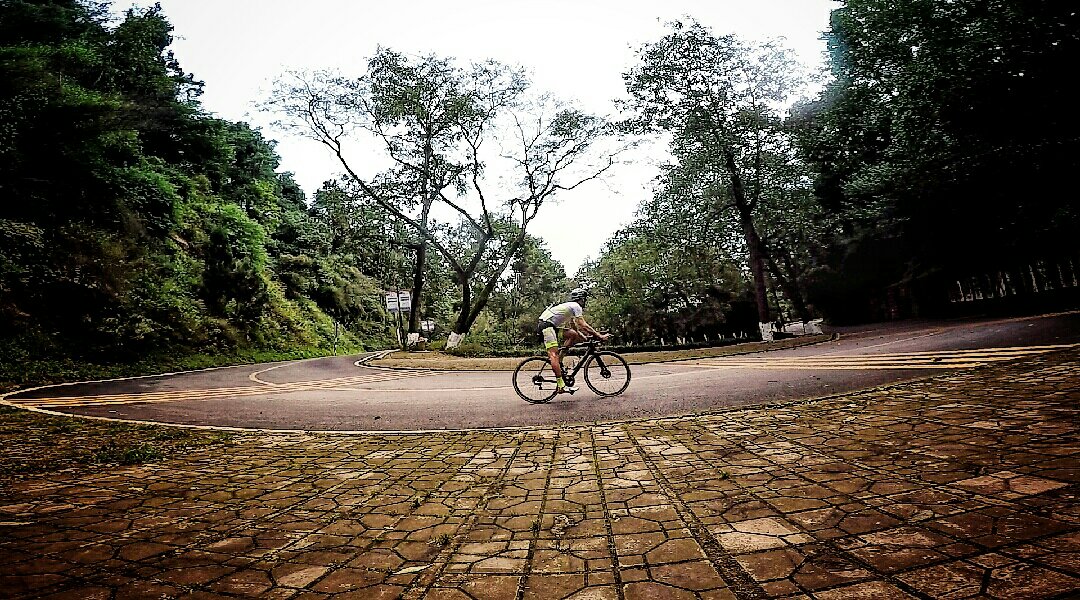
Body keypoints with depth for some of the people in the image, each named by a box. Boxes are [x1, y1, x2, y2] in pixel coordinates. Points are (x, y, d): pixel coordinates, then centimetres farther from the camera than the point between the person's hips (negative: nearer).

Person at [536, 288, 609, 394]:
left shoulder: (570, 306, 25)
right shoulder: (576, 306, -6)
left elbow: (575, 328, 29)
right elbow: (583, 325, -14)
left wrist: (585, 337, 20)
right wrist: (599, 336, -12)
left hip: (551, 325, 10)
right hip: (546, 324, -10)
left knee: (574, 335, 9)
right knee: (553, 354, -18)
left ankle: (559, 360, 7)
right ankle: (561, 386, -26)